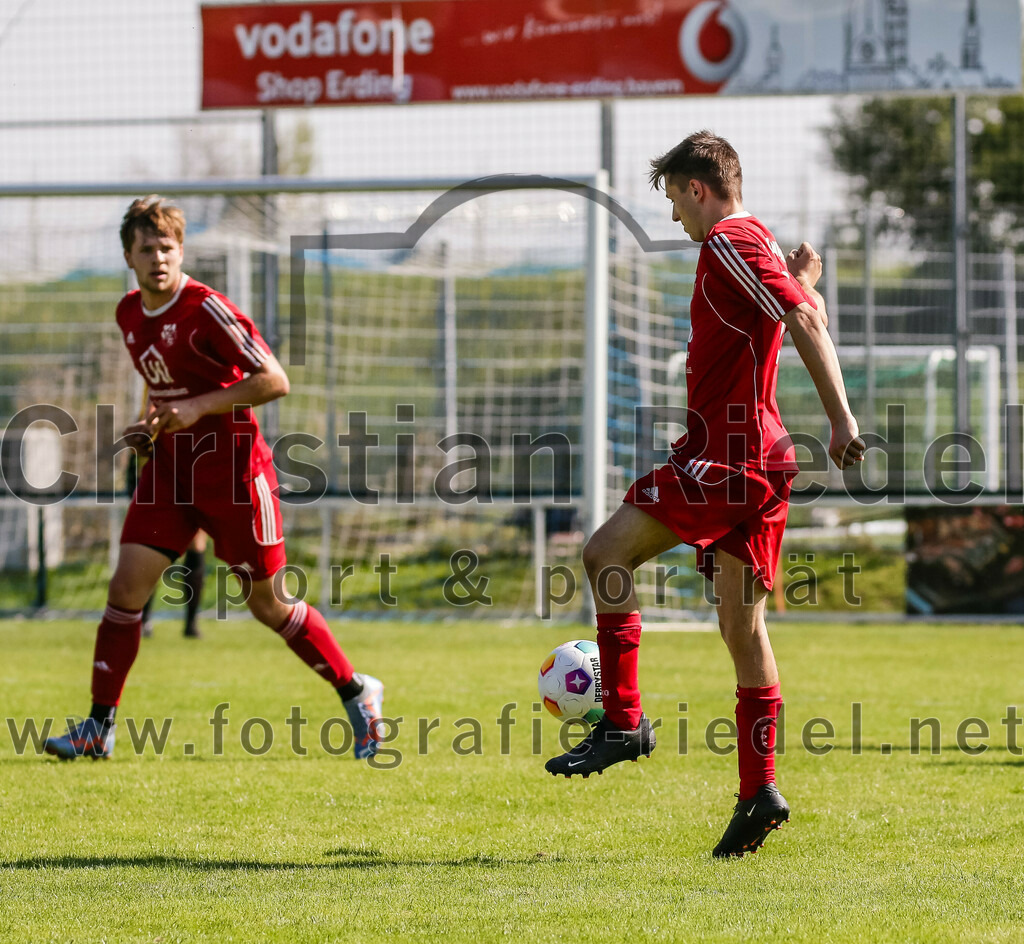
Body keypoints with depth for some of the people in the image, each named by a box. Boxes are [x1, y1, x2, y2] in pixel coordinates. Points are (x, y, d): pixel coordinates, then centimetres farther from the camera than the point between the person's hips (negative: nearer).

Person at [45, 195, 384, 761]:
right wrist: (152, 425, 5)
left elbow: (275, 381, -19)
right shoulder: (129, 315, 7)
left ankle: (357, 693, 20)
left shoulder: (206, 310, -17)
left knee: (268, 604, 2)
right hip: (170, 467, 6)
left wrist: (198, 407, -24)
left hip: (232, 468, -6)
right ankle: (100, 726, -2)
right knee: (126, 585, -7)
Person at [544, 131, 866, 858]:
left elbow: (805, 320, -21)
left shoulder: (730, 244, -11)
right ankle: (759, 791, 5)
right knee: (741, 622, 8)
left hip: (727, 452, -10)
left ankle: (624, 720, -10)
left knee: (607, 552, -8)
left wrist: (842, 420, -24)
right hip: (759, 456, 10)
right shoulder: (756, 245, 19)